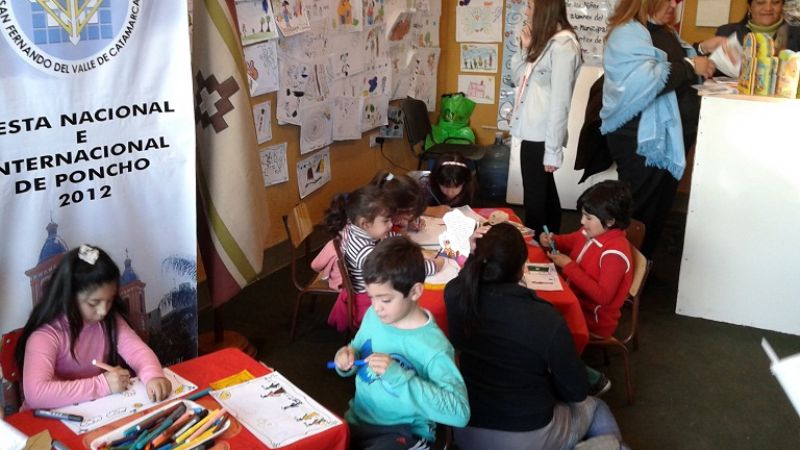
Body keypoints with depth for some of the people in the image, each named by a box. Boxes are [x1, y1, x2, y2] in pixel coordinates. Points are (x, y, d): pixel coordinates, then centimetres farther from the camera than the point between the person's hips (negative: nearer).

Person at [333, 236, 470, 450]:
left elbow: (460, 413, -29)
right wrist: (347, 358, -9)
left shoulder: (433, 347, -21)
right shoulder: (373, 316, -1)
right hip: (357, 420, 6)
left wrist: (399, 376, -32)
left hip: (403, 432, -6)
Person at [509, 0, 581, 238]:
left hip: (541, 137, -9)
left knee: (535, 199, -1)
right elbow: (519, 80, 19)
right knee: (544, 195, 17)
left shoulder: (562, 45, -15)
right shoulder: (544, 41, 13)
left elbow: (560, 101, -18)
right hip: (534, 134, 9)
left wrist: (553, 149, -18)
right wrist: (525, 49, 4)